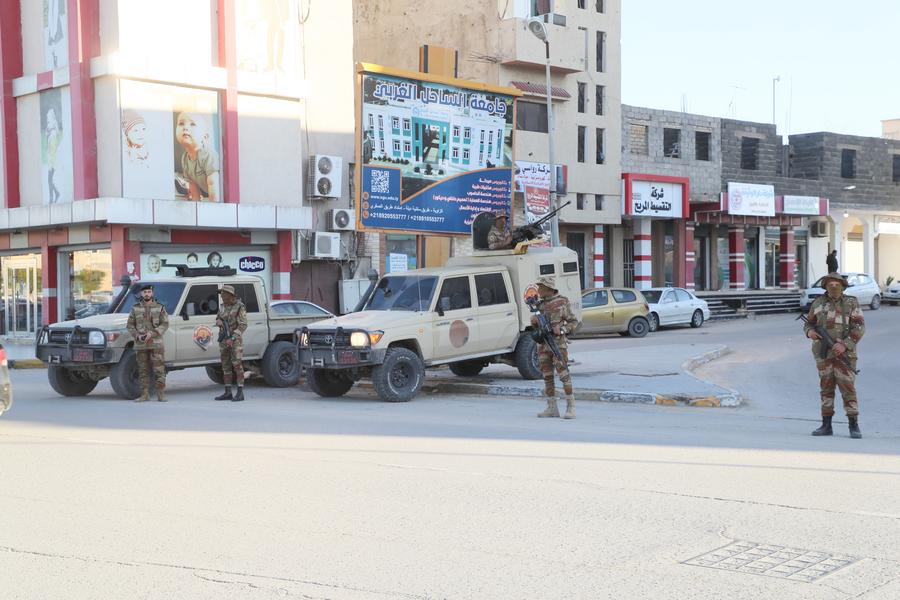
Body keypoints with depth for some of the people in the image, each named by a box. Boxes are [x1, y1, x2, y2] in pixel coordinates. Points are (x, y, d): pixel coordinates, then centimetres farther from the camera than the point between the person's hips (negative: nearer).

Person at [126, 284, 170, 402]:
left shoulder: (160, 308, 4)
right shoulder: (135, 308, 9)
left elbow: (165, 324, -2)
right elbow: (130, 325, 9)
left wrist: (152, 333, -15)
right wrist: (137, 335, -9)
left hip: (156, 344, -2)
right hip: (140, 345, 2)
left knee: (159, 370, -6)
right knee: (143, 371, 5)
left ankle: (161, 394, -3)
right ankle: (144, 395, 10)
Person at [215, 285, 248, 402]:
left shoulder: (240, 307, -11)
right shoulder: (222, 307, 10)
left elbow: (243, 325, -17)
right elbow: (218, 319, 22)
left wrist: (232, 338, -25)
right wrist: (218, 321, -4)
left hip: (235, 340, -7)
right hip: (223, 340, 7)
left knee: (237, 365, -10)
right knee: (226, 366, 8)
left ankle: (240, 393, -9)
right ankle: (228, 393, 13)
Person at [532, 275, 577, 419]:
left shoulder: (562, 302, -4)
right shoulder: (542, 304, 13)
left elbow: (573, 321, -1)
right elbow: (537, 326, 18)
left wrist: (562, 329, -17)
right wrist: (534, 320, -4)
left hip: (558, 343, -6)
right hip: (543, 344, 6)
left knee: (563, 374, -11)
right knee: (547, 376, 6)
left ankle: (571, 407, -7)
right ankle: (552, 408, 12)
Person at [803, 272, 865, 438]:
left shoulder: (852, 303, -2)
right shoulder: (818, 303, 7)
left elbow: (859, 327, -8)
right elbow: (809, 323, 15)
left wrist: (844, 345, -21)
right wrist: (810, 331, -9)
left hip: (844, 352, -3)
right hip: (823, 352, 3)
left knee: (847, 387, -6)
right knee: (826, 387, 7)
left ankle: (854, 426, 0)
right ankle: (826, 425, 11)